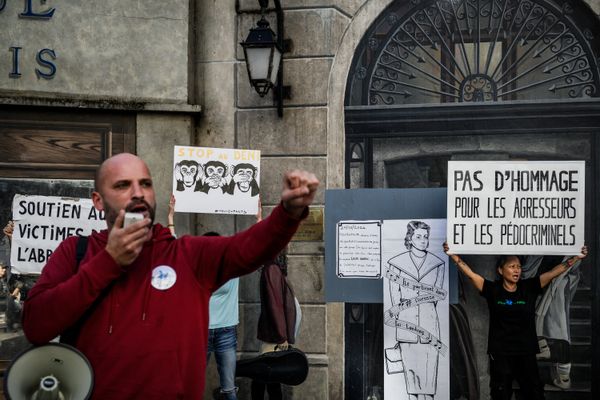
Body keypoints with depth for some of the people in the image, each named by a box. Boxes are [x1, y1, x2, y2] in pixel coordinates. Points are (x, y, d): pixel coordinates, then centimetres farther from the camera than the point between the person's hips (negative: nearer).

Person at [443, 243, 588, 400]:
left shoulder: (529, 288, 2)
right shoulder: (492, 289, -3)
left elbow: (553, 273, -1)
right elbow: (470, 273, -10)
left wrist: (576, 257, -7)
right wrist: (453, 255, -20)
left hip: (526, 352, 2)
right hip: (500, 353, -2)